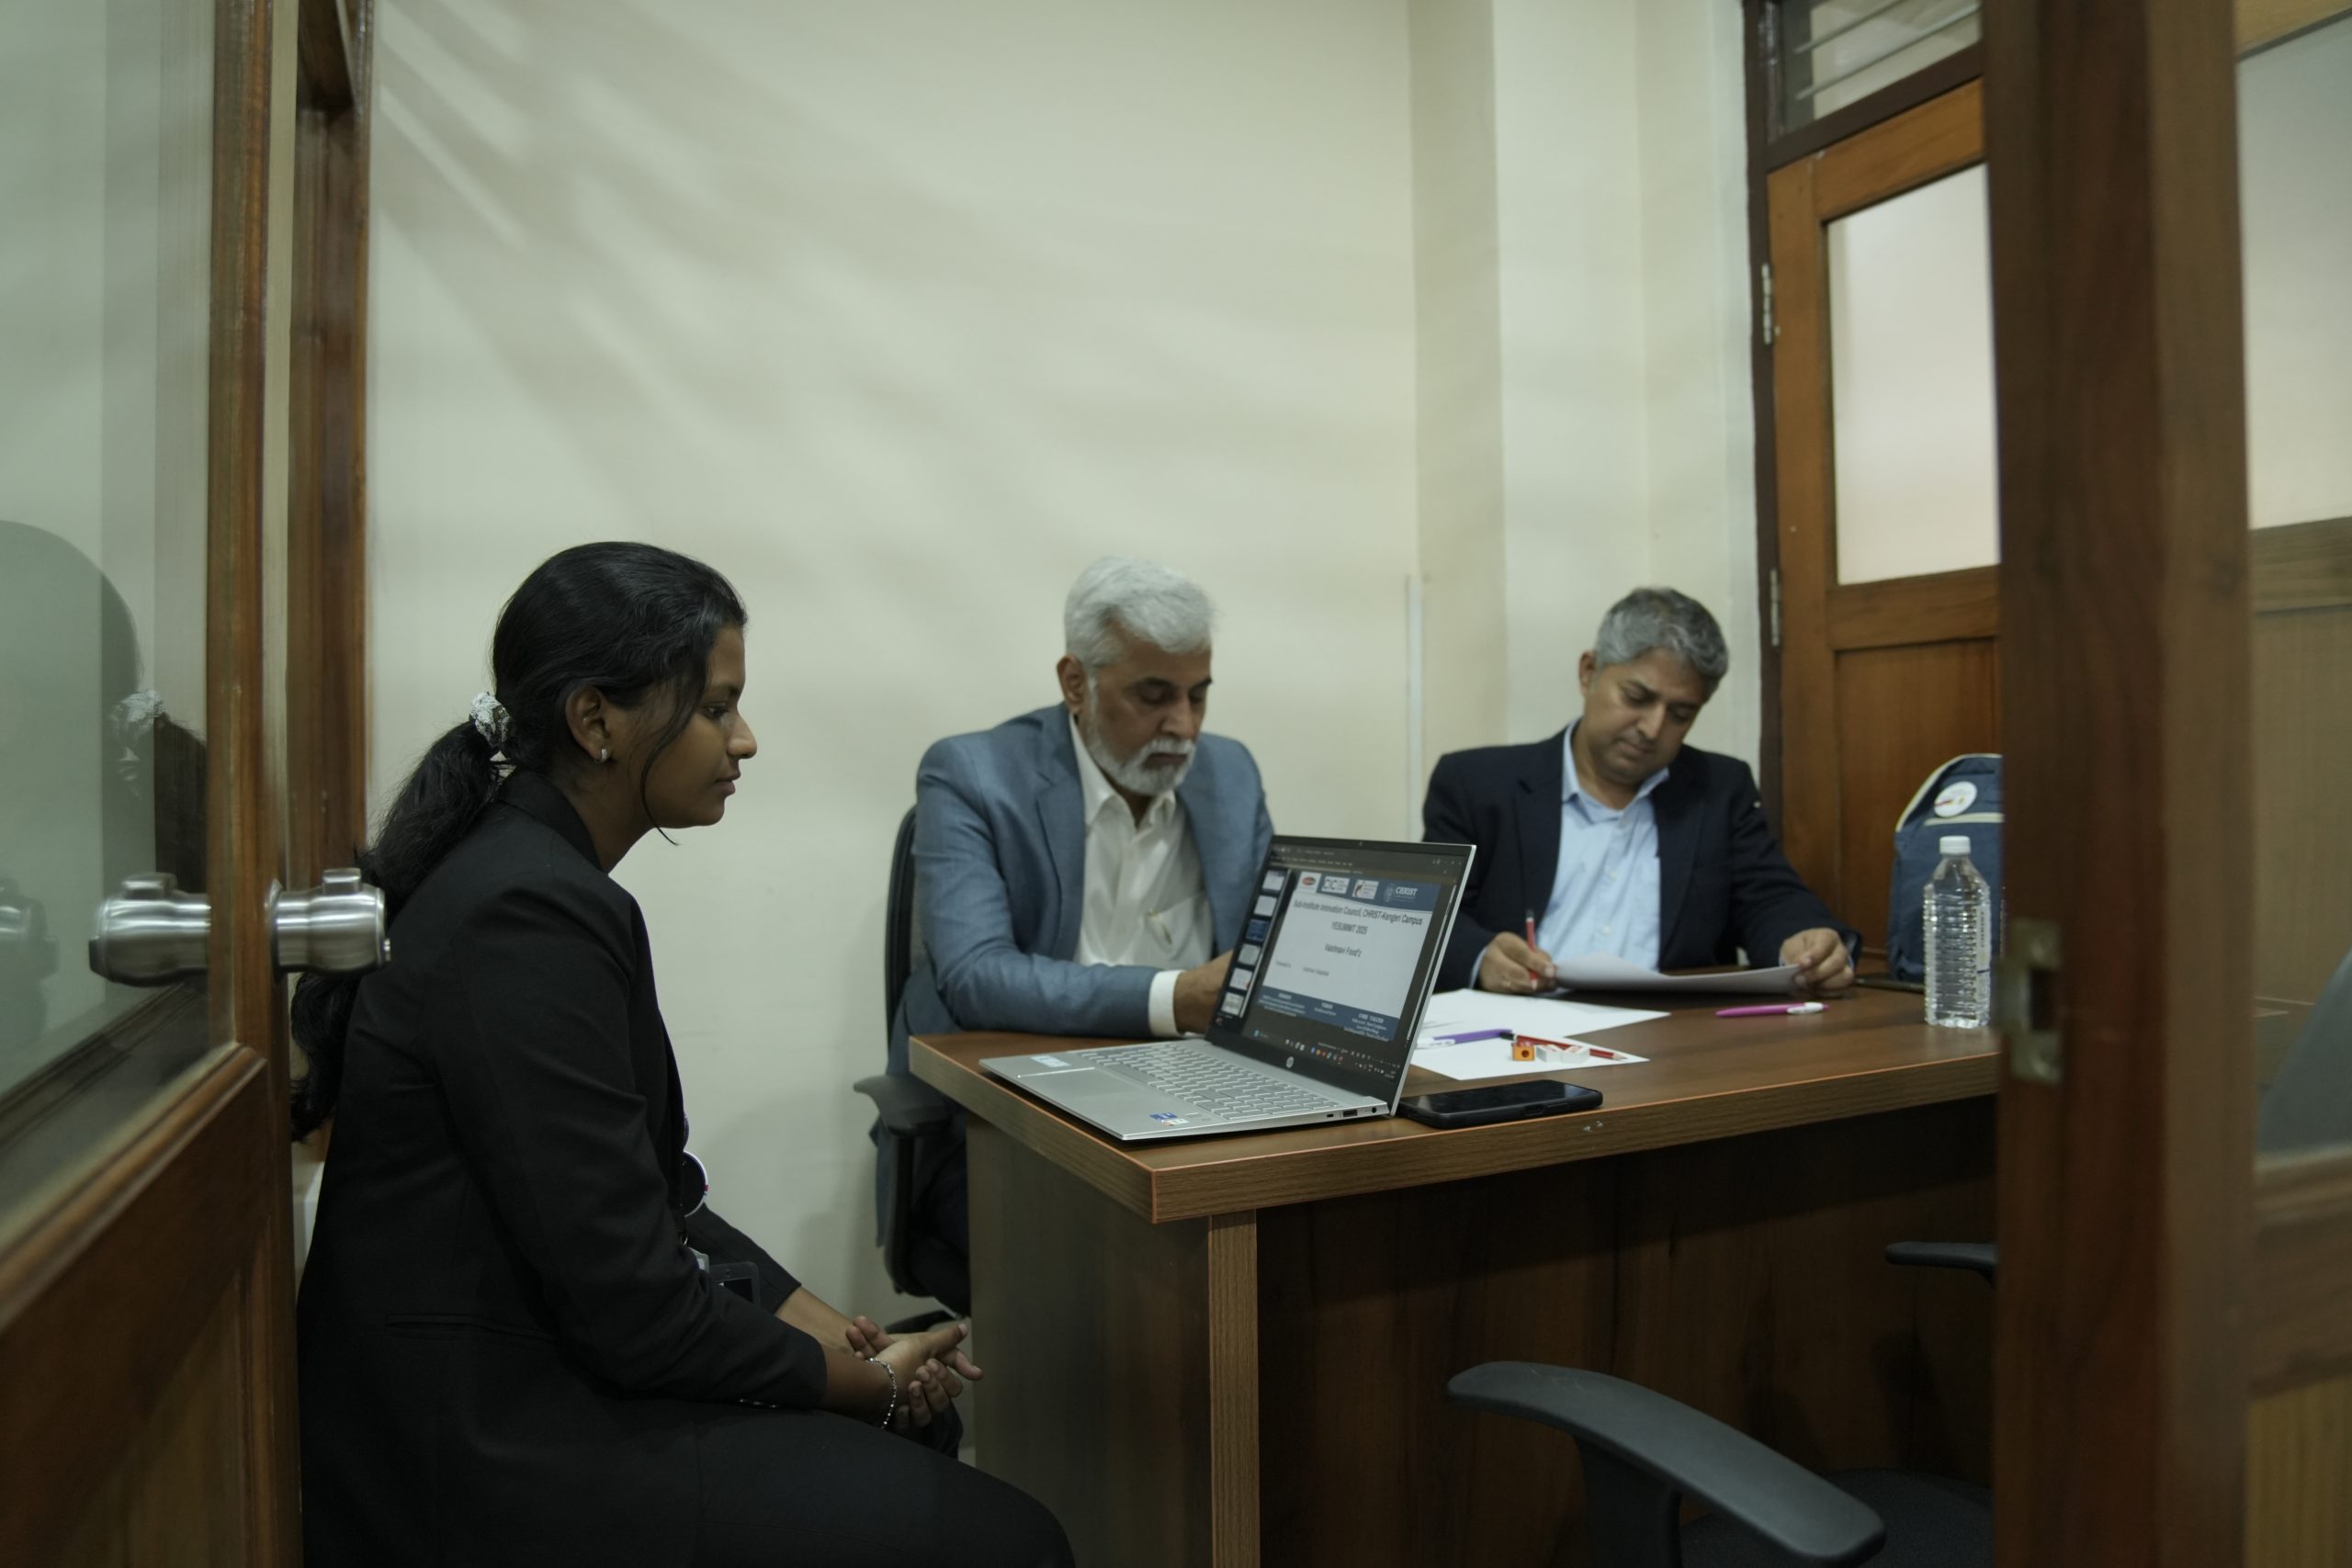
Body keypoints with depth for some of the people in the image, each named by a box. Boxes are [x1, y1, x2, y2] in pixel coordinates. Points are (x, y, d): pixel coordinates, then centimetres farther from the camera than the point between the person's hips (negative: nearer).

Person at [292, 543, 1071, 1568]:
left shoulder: (527, 871, 6)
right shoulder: (532, 916, -24)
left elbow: (649, 1197, 9)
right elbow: (635, 1306, -22)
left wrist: (833, 1330, 2)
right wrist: (863, 1380, -8)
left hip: (507, 1378, 9)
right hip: (482, 1454, -9)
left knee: (919, 1421, 16)